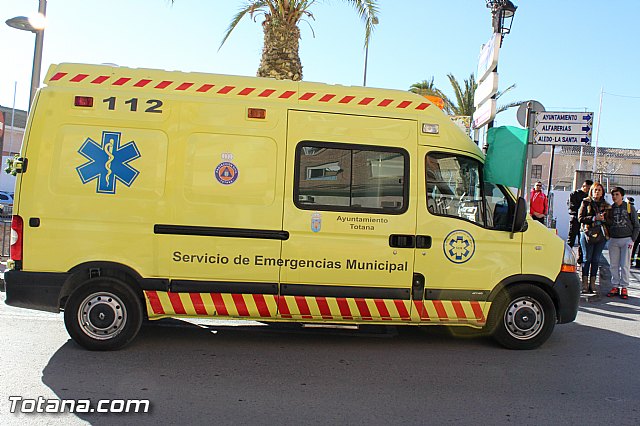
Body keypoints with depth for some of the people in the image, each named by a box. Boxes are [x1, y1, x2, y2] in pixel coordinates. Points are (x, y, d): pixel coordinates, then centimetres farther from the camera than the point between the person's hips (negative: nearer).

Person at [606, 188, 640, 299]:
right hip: (613, 240, 3)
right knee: (614, 265, 2)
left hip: (626, 240, -2)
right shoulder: (610, 209, 8)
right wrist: (609, 236, 2)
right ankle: (615, 286, 9)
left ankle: (624, 287, 2)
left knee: (625, 265, -3)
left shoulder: (630, 208, 2)